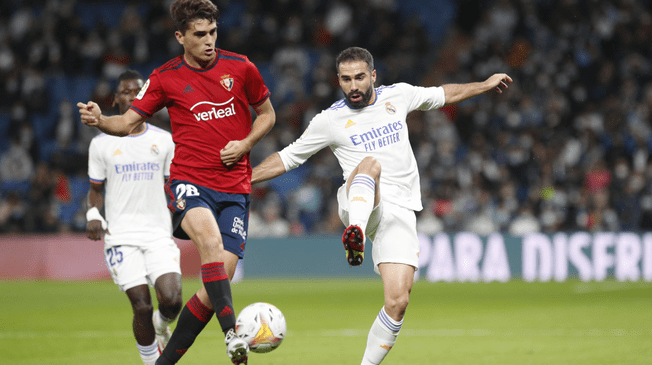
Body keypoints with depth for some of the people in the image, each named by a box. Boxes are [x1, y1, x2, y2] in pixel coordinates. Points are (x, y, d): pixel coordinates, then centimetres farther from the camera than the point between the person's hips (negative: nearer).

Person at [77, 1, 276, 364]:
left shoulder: (240, 67, 5)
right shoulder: (165, 77, 3)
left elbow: (267, 114, 17)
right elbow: (129, 122, 5)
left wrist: (245, 144, -1)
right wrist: (100, 120, -17)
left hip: (235, 188, 2)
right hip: (189, 181, -2)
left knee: (217, 283, -8)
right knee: (211, 239, -36)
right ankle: (232, 332, -42)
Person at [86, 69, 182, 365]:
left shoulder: (164, 140, 8)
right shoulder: (102, 144, 5)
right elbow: (96, 188, 14)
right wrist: (93, 214, -6)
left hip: (159, 233, 1)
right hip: (121, 237, -1)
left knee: (171, 299, -17)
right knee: (142, 306, -10)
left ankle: (161, 325, 19)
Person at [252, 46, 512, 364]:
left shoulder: (398, 96, 11)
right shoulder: (329, 121, 4)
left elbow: (445, 94, 29)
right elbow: (287, 158, 11)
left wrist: (486, 85, 31)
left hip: (399, 212, 3)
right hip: (360, 205, -3)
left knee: (397, 301, -12)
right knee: (370, 164, -38)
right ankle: (356, 233, -64)